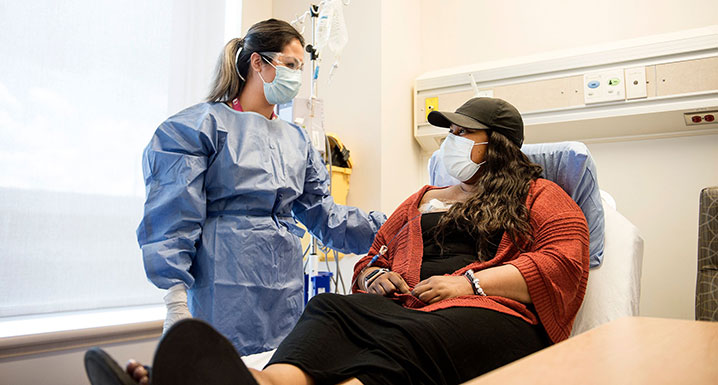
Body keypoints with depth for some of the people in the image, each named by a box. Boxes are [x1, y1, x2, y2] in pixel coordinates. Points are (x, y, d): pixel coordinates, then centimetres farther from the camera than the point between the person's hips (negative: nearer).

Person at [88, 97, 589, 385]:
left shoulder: (539, 198, 17)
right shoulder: (421, 201, 31)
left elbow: (564, 261, 1)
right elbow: (374, 255, 32)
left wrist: (471, 282, -8)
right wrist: (374, 276, 6)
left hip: (495, 317, -4)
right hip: (404, 308, 5)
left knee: (403, 344, -38)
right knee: (331, 310, -29)